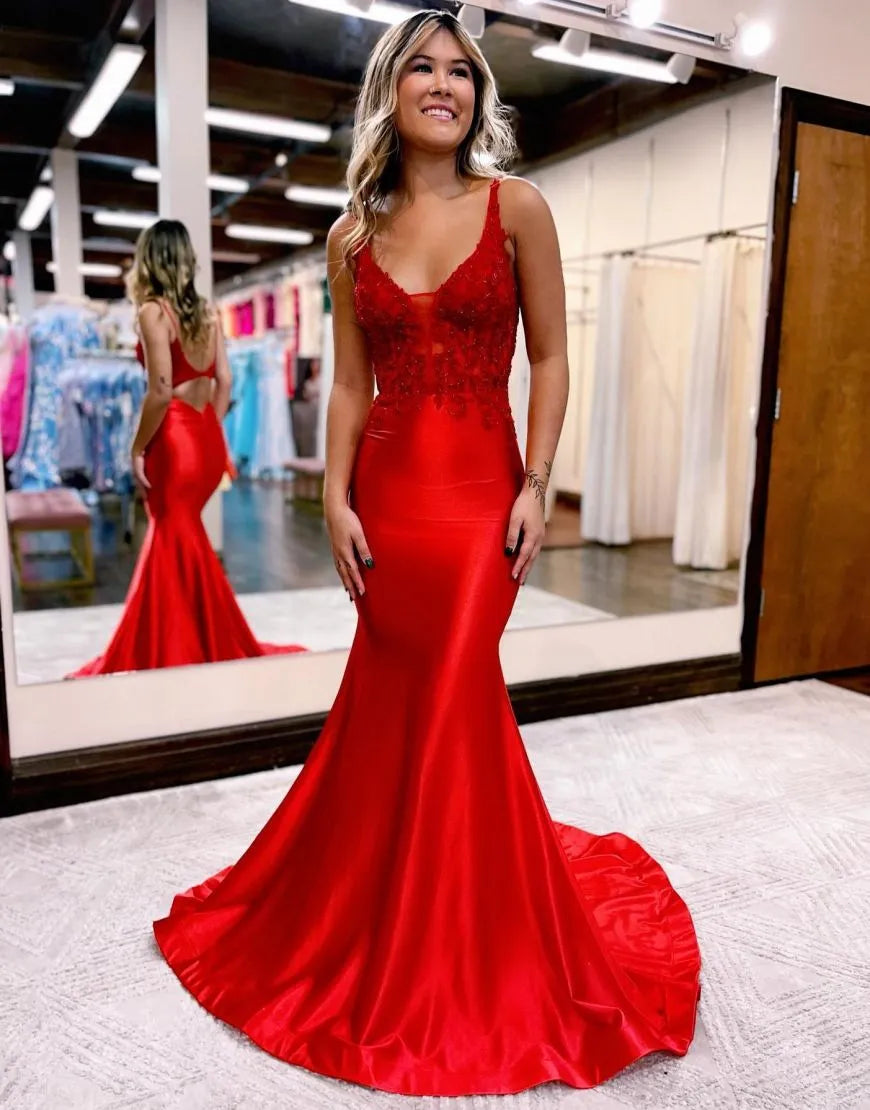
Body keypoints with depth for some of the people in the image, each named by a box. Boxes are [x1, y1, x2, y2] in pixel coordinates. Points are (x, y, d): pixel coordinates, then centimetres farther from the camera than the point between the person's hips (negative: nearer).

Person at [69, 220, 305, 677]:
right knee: (171, 540, 19)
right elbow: (224, 382, 9)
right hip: (208, 439, 7)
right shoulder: (208, 312, 9)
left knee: (180, 546, 4)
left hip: (175, 441, -7)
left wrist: (137, 449, -8)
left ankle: (182, 654, 15)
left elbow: (161, 391, -17)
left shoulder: (153, 311, -10)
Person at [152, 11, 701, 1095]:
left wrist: (535, 486, -8)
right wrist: (336, 497, -2)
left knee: (444, 702, 1)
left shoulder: (516, 208, 2)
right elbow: (349, 383, 8)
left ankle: (456, 951, 27)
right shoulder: (353, 234, 9)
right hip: (388, 489, 3)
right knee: (399, 700, 10)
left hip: (480, 489, -2)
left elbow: (550, 358, 0)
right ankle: (404, 916, 36)